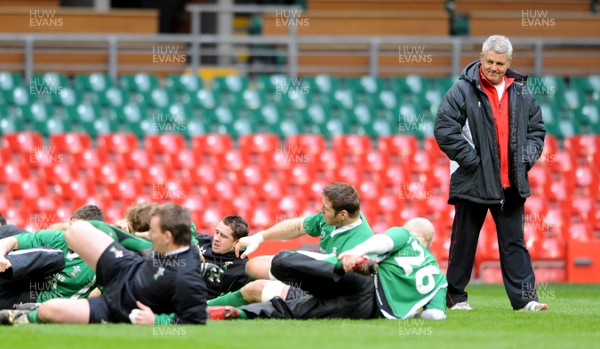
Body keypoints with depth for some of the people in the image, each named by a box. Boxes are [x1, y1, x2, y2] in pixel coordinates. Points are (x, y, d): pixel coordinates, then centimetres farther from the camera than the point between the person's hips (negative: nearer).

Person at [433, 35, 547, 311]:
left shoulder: (521, 93, 10)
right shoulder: (463, 91, -5)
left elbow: (536, 129, 20)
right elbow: (444, 128, -11)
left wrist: (527, 158, 5)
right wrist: (469, 159, -13)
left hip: (511, 183, 4)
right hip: (472, 182, -3)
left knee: (513, 241, 4)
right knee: (464, 241, 4)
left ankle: (524, 296, 2)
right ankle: (455, 297, 13)